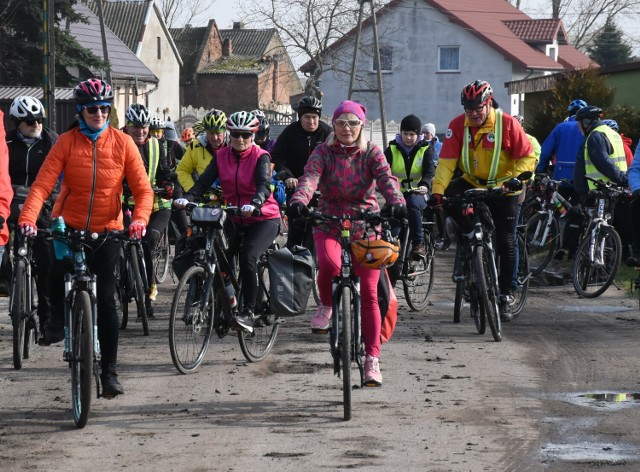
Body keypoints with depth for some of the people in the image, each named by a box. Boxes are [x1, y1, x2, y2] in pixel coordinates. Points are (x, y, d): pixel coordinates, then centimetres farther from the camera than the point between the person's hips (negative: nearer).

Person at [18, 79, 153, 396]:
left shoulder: (122, 143, -3)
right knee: (57, 275, -25)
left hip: (107, 230, 0)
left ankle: (109, 371, 5)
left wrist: (139, 219, -25)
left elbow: (143, 189, -6)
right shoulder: (67, 142, -6)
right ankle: (58, 314, 11)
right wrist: (27, 218, -31)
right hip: (69, 225, 0)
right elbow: (43, 184, -15)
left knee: (106, 299, -5)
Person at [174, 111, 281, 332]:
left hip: (263, 218, -4)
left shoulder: (260, 156, -8)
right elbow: (204, 181, -8)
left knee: (247, 257, -27)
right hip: (235, 220, 5)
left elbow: (264, 185, -24)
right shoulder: (222, 156, 3)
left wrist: (255, 204, -46)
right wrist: (187, 198, -27)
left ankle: (248, 312, -20)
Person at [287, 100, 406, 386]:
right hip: (329, 225, 0)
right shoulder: (324, 152, 0)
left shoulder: (371, 153, 0)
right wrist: (299, 201, -40)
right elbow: (310, 177, -18)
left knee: (369, 294, -6)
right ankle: (326, 305, -2)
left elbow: (386, 178, -18)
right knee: (329, 263, -34)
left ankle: (372, 360, 0)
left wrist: (396, 201, -40)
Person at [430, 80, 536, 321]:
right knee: (449, 196, -29)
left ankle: (505, 295, 10)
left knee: (506, 242, -3)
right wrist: (437, 191, -27)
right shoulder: (458, 125, -11)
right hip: (472, 183, 2)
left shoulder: (507, 123, -16)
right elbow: (447, 161, -15)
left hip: (502, 187, -2)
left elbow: (527, 157, -11)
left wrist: (517, 177, -30)